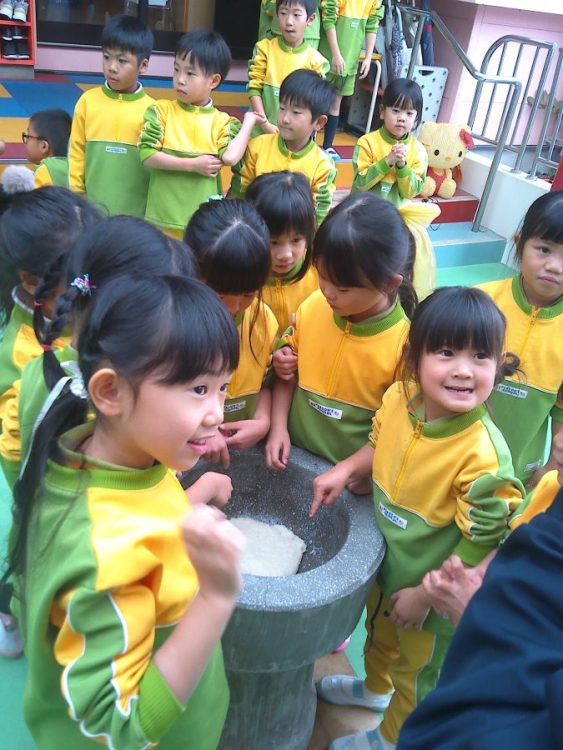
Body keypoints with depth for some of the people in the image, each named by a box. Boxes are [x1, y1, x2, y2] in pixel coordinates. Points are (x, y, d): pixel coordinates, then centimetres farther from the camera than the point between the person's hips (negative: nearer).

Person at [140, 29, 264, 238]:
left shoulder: (223, 122, 1)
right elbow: (147, 155, -9)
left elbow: (230, 157, -18)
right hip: (162, 219, 0)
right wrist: (194, 165, -14)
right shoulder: (161, 110, 0)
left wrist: (249, 122, -9)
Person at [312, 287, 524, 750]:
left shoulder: (483, 455, -36)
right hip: (384, 560, 6)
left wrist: (424, 595, -17)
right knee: (379, 633, 35)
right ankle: (374, 688, 68)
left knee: (417, 670, 25)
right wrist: (345, 469, -14)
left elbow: (480, 545, -25)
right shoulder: (399, 397, -19)